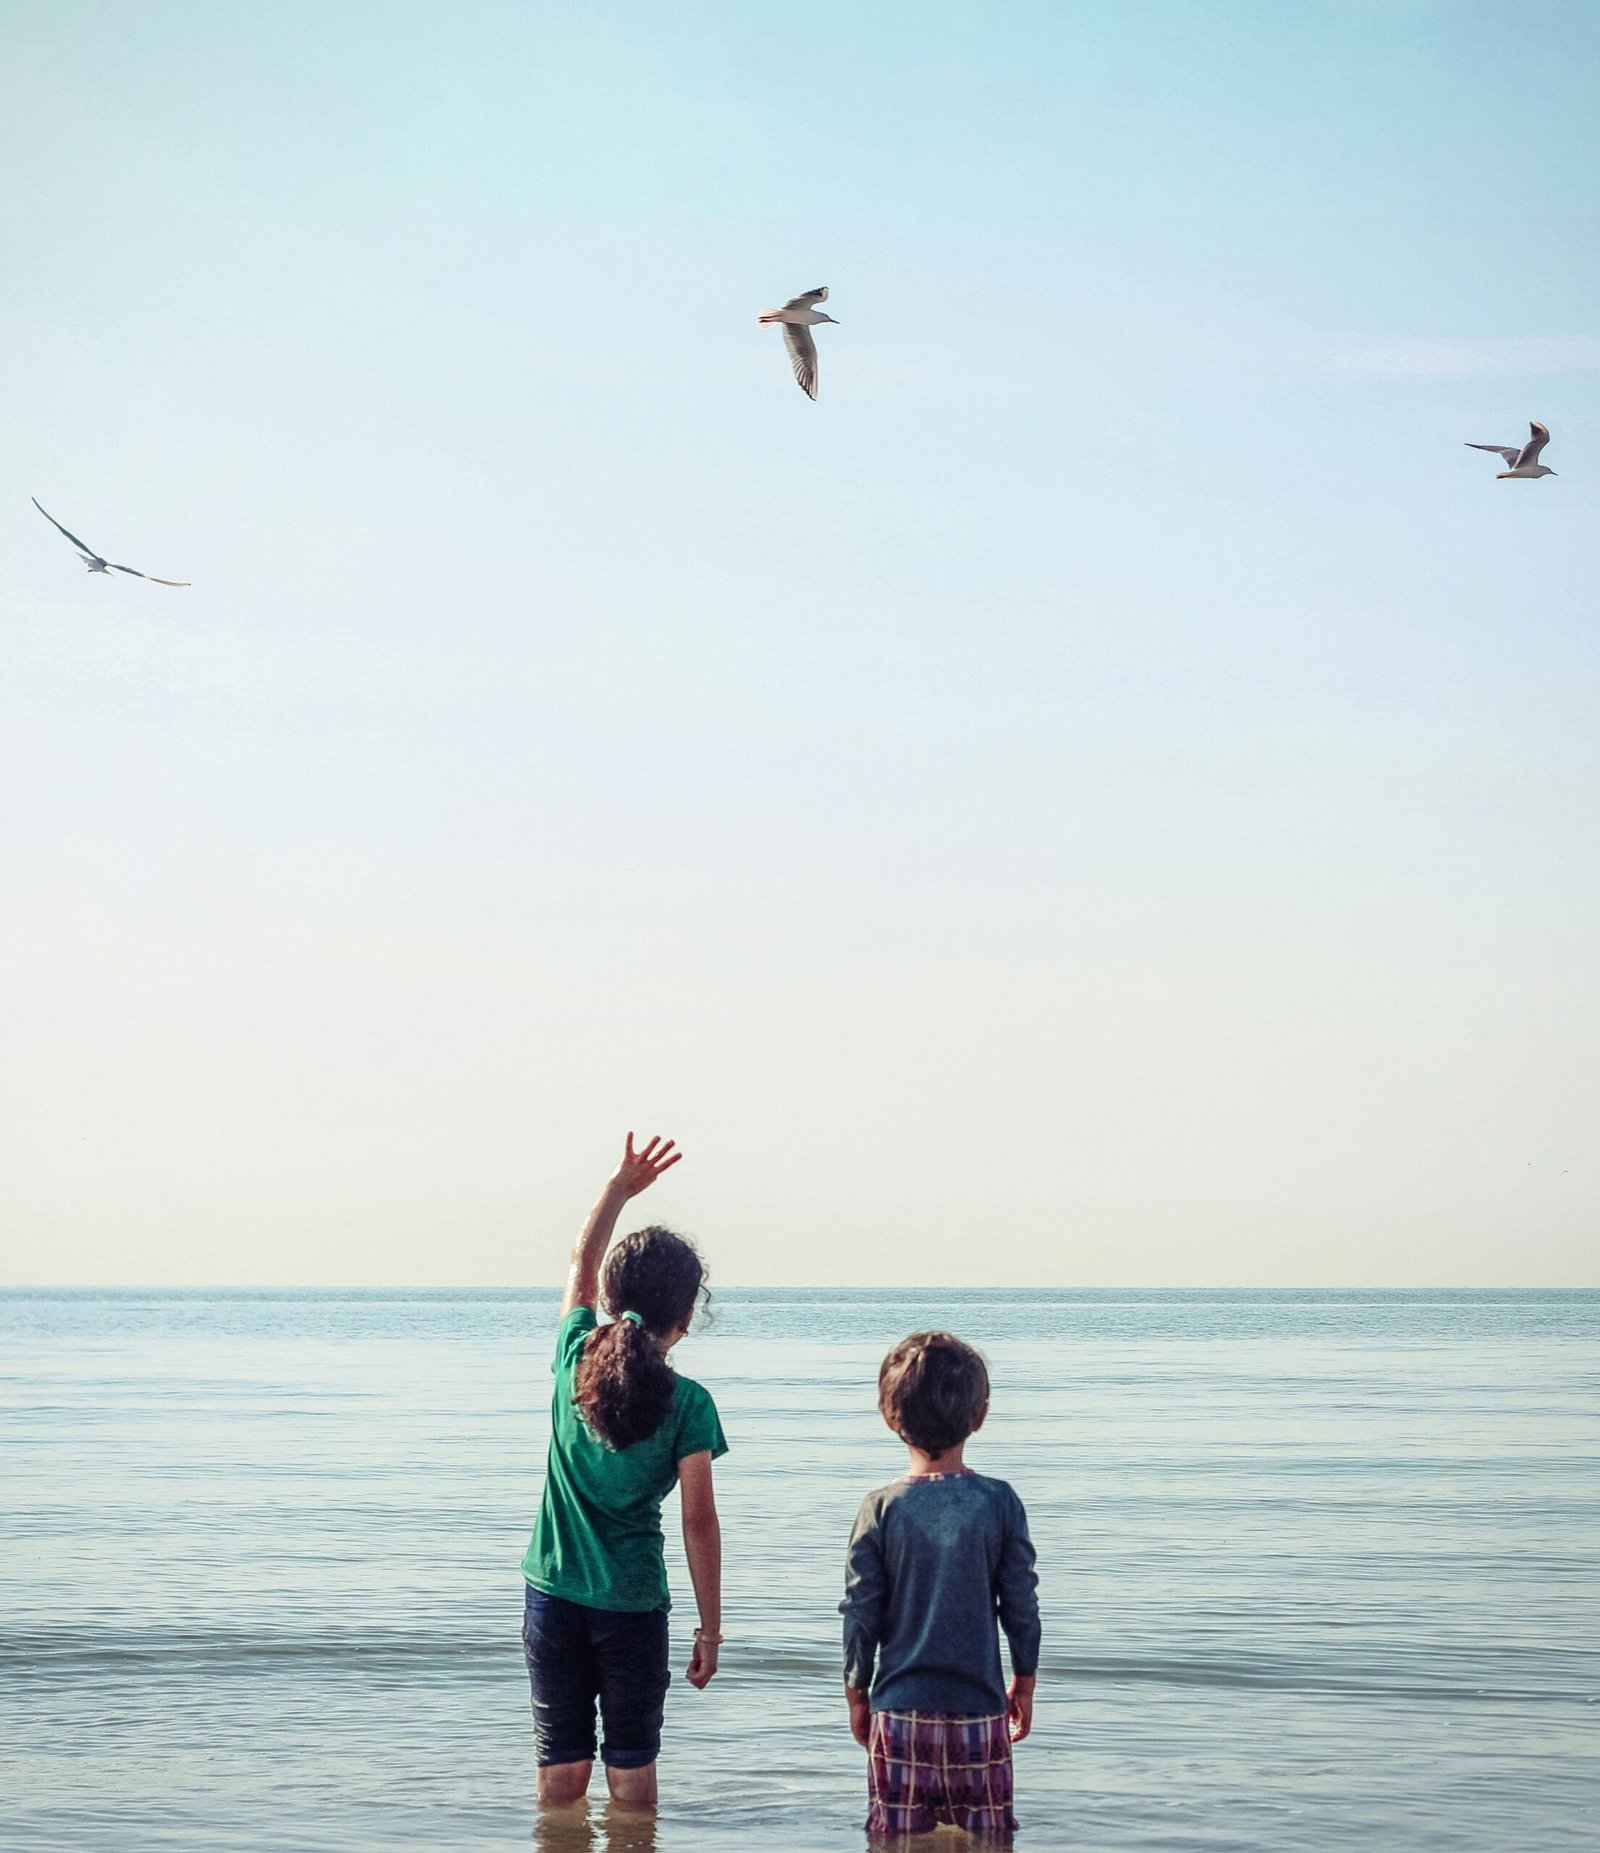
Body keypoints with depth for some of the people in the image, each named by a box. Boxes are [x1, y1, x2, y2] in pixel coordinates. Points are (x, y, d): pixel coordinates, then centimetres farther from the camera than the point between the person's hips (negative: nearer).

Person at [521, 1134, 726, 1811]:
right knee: (631, 1767, 8)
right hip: (632, 1604, -3)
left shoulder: (575, 1359, -3)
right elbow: (698, 1523, -10)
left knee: (562, 1767, 10)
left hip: (553, 1596, 3)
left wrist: (621, 1186, 24)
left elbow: (580, 1265, 16)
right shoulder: (686, 1404, -12)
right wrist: (710, 1628, -3)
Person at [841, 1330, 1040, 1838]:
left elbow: (861, 1612, -3)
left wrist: (856, 1694, 10)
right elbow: (1021, 1605, 0)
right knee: (988, 1837, 9)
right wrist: (1024, 1683, 14)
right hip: (980, 1709, 0)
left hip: (899, 1708, 0)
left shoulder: (881, 1509, -6)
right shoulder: (999, 1502, -5)